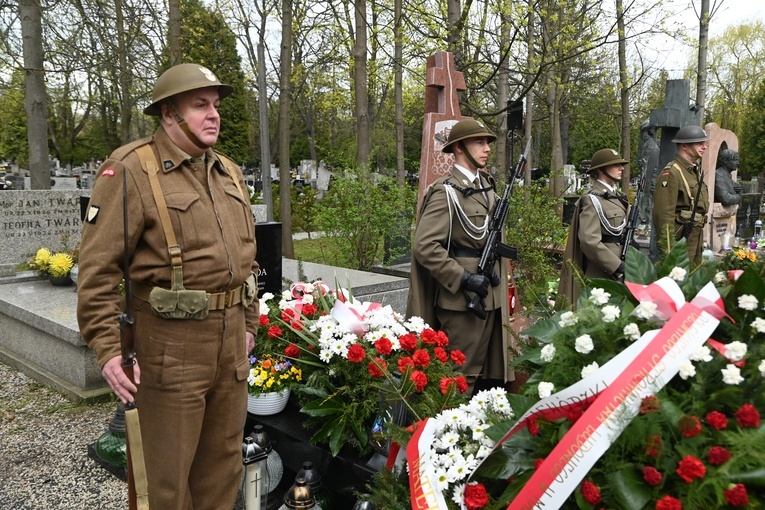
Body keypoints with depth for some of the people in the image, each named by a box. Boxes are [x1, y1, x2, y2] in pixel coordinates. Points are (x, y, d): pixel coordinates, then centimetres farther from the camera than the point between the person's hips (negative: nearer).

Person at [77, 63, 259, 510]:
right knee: (170, 474, 8)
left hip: (231, 335, 7)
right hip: (171, 340, -6)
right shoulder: (131, 171, -10)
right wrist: (108, 348, -19)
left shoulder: (229, 172, 13)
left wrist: (249, 321, 19)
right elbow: (98, 268, -14)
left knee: (225, 460, 18)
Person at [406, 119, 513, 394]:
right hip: (461, 298, -8)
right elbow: (424, 246, -21)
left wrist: (497, 272, 10)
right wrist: (463, 278, -21)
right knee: (462, 376, 1)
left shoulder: (487, 186, 12)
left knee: (489, 372, 17)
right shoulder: (446, 191, -13)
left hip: (491, 295, 8)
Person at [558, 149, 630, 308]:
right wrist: (617, 265, -21)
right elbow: (589, 241, -21)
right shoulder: (592, 199, -13)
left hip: (615, 271, 9)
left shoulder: (617, 196, 14)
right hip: (600, 271, -9)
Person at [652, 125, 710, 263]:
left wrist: (701, 243, 22)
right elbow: (664, 214, -21)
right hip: (679, 241, -9)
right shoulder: (671, 173, -15)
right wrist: (668, 253, -23)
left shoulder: (696, 171, 15)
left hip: (695, 240, 9)